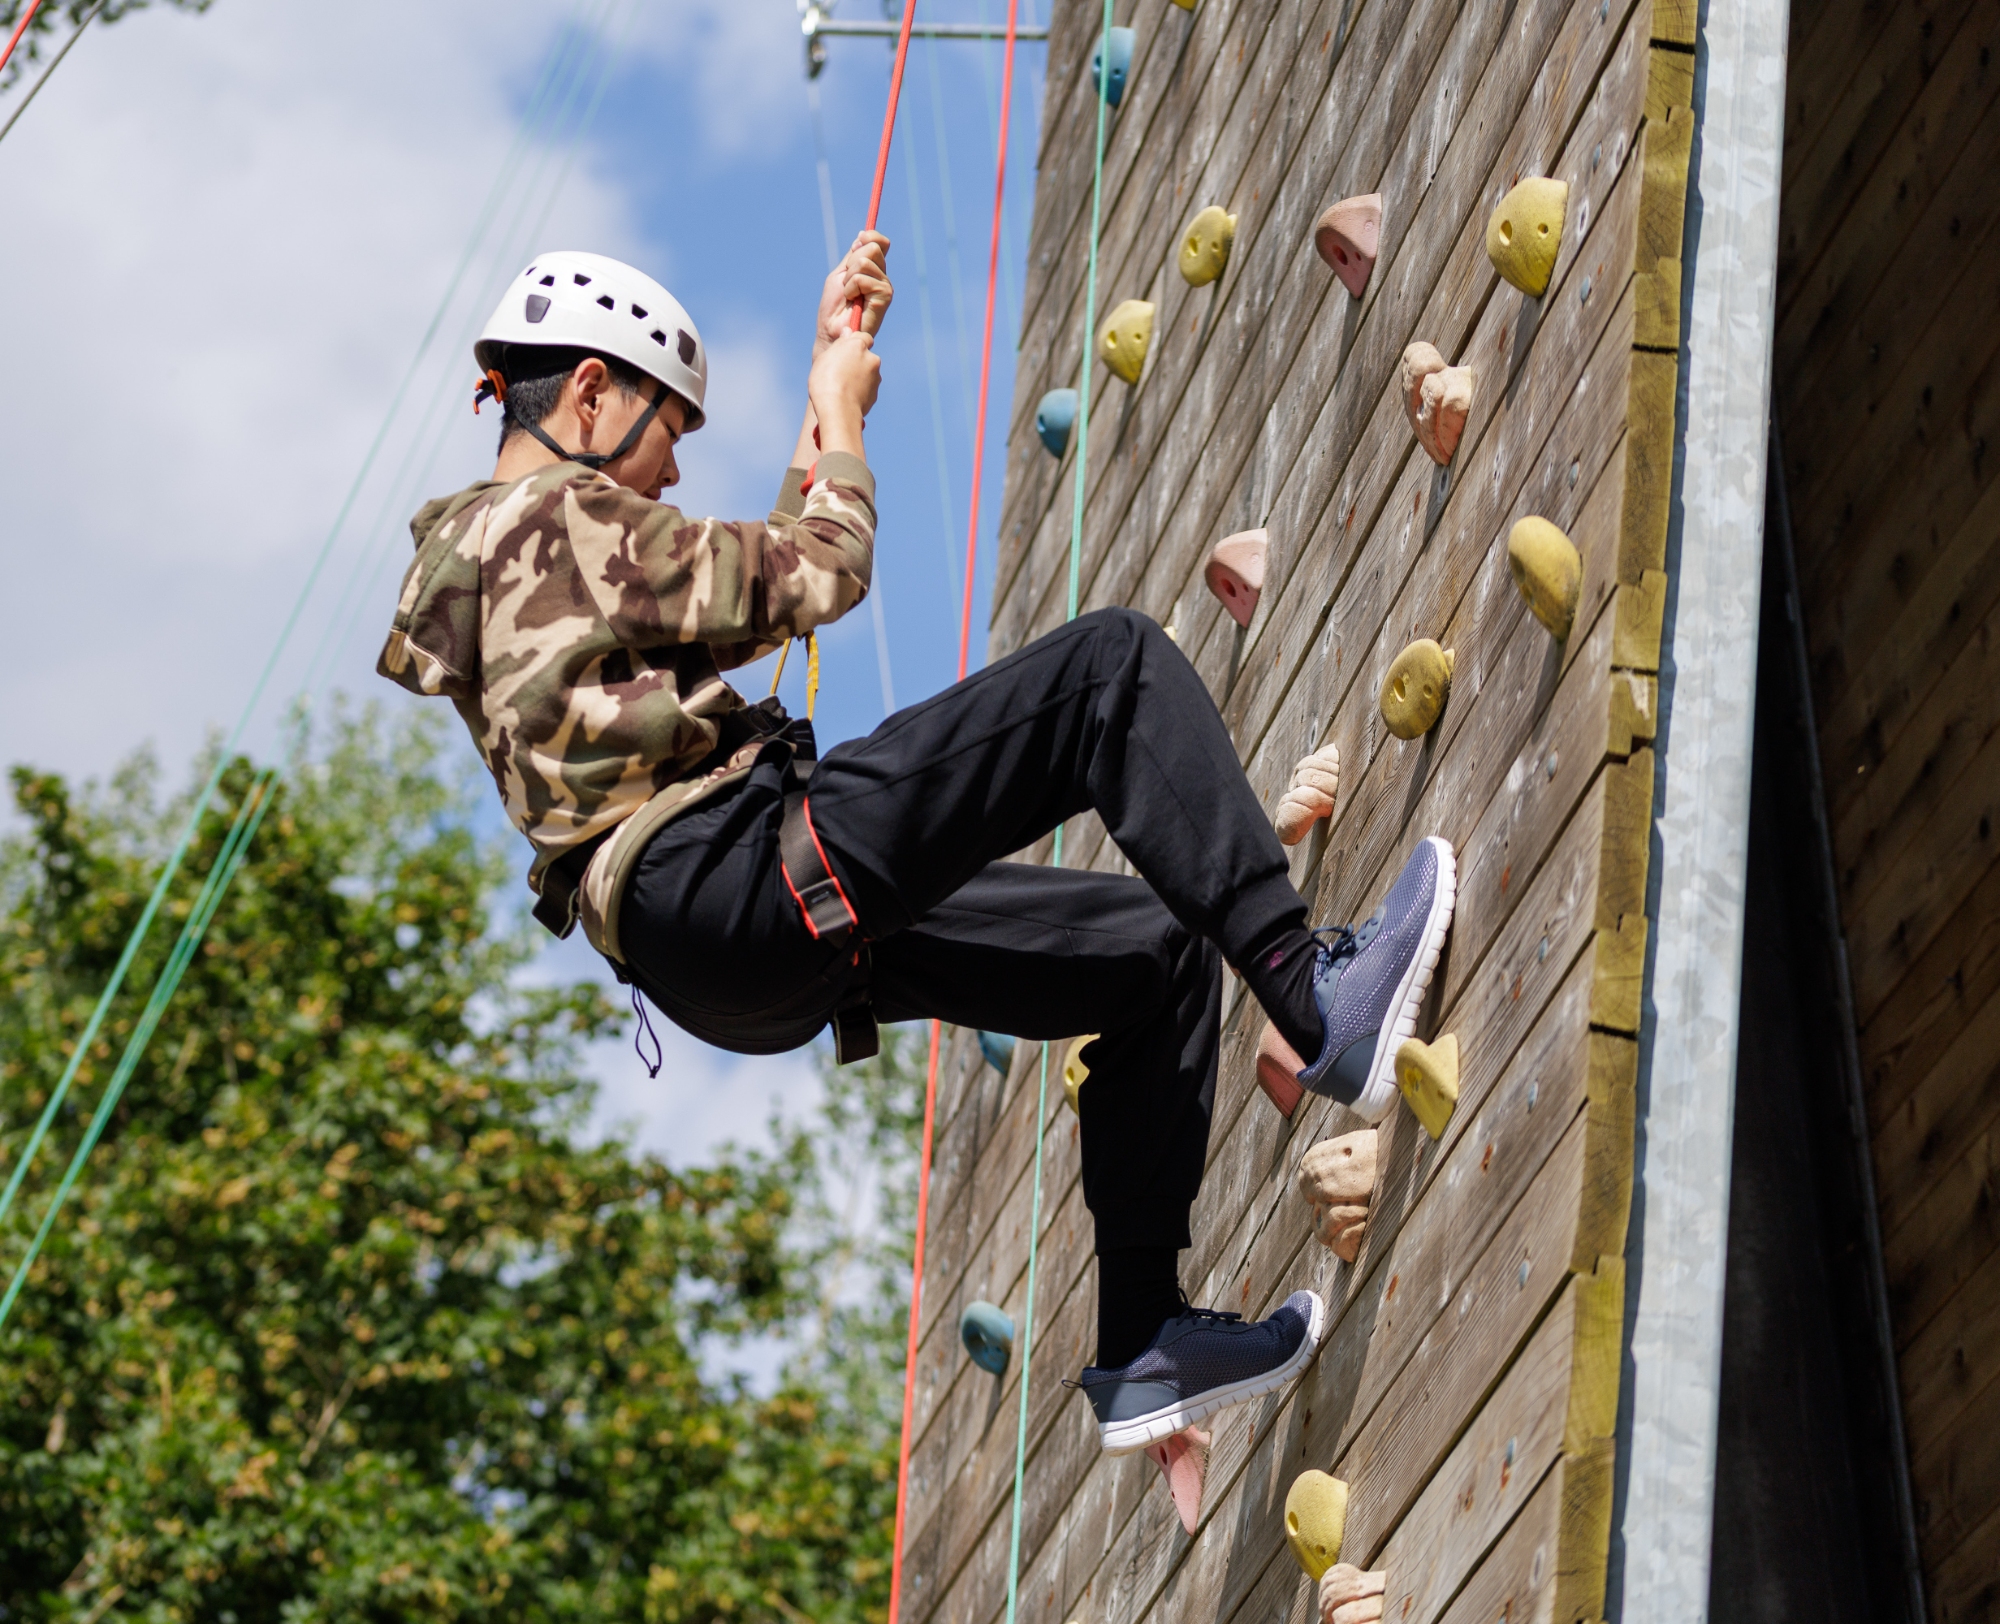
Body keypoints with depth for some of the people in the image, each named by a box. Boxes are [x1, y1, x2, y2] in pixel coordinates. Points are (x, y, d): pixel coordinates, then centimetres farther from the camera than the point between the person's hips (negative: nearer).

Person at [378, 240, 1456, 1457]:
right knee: (1116, 662, -15)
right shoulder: (556, 516, -3)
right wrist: (842, 410, 15)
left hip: (729, 970, 11)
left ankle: (1143, 1347, 13)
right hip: (733, 877, -11)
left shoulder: (495, 554, 27)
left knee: (1160, 955, 17)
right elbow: (821, 575, -2)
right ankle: (1316, 999, -22)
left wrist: (830, 377, 32)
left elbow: (773, 573, 32)